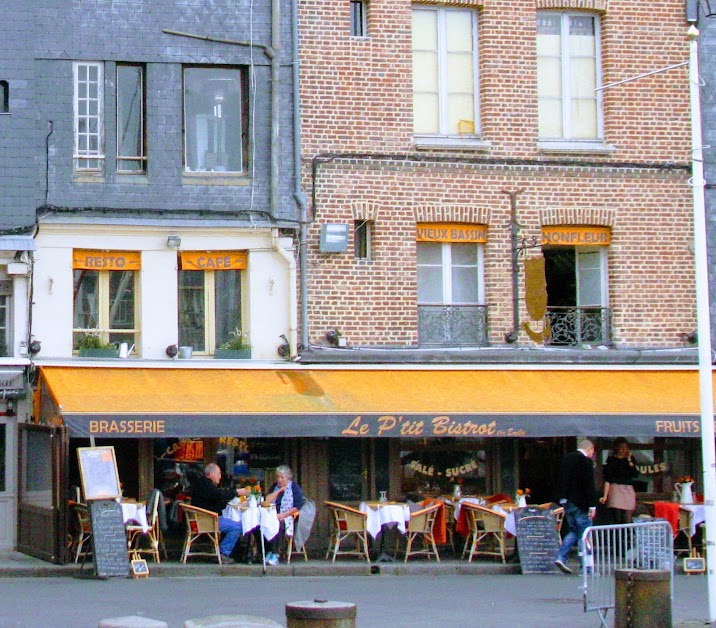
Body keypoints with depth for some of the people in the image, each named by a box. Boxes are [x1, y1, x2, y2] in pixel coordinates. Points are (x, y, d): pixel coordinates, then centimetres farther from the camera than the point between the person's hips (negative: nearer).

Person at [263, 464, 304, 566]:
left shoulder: (294, 487, 6)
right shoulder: (274, 487, 22)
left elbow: (297, 506, -4)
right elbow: (267, 500, 9)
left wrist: (283, 515, -14)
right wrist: (279, 490, -1)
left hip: (286, 517, -4)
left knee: (278, 524, -38)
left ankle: (275, 555, -35)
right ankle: (267, 553, -30)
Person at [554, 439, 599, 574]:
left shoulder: (566, 459, 10)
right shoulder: (586, 461, -13)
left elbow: (560, 481, 15)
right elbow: (590, 485, -17)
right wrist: (592, 506, -15)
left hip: (567, 502, 7)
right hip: (580, 503, -7)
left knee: (574, 531, 19)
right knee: (584, 535, -1)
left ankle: (561, 557, 7)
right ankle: (585, 568, 1)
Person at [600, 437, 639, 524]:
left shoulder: (630, 459, 14)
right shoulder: (612, 459, 1)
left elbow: (635, 474, 0)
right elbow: (607, 479, -5)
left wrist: (629, 460, -3)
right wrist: (605, 495, -13)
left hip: (628, 490, 4)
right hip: (616, 489, -4)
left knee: (627, 521, -2)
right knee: (617, 521, -10)